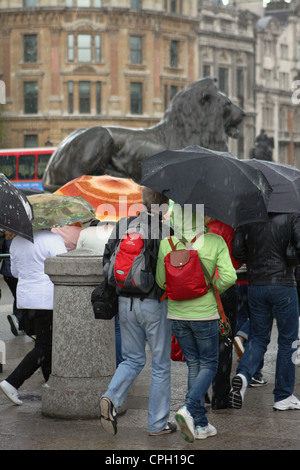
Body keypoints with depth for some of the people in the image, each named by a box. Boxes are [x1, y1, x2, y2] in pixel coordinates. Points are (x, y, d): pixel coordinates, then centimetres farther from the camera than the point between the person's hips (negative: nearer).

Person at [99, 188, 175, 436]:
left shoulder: (122, 226, 2)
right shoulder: (166, 231, -13)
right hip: (155, 304, -4)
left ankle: (112, 398, -6)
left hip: (126, 302, 5)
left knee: (133, 359, 18)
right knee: (161, 364, 9)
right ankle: (158, 423, 16)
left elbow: (107, 260, 4)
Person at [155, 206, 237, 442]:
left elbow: (162, 281, -1)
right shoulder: (216, 242, -12)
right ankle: (188, 410, -10)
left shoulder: (167, 244, -7)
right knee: (209, 366, 13)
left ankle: (201, 425, 14)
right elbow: (228, 277, -18)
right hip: (205, 314, -3)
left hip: (177, 314, 3)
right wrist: (212, 290, 2)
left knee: (194, 366, 16)